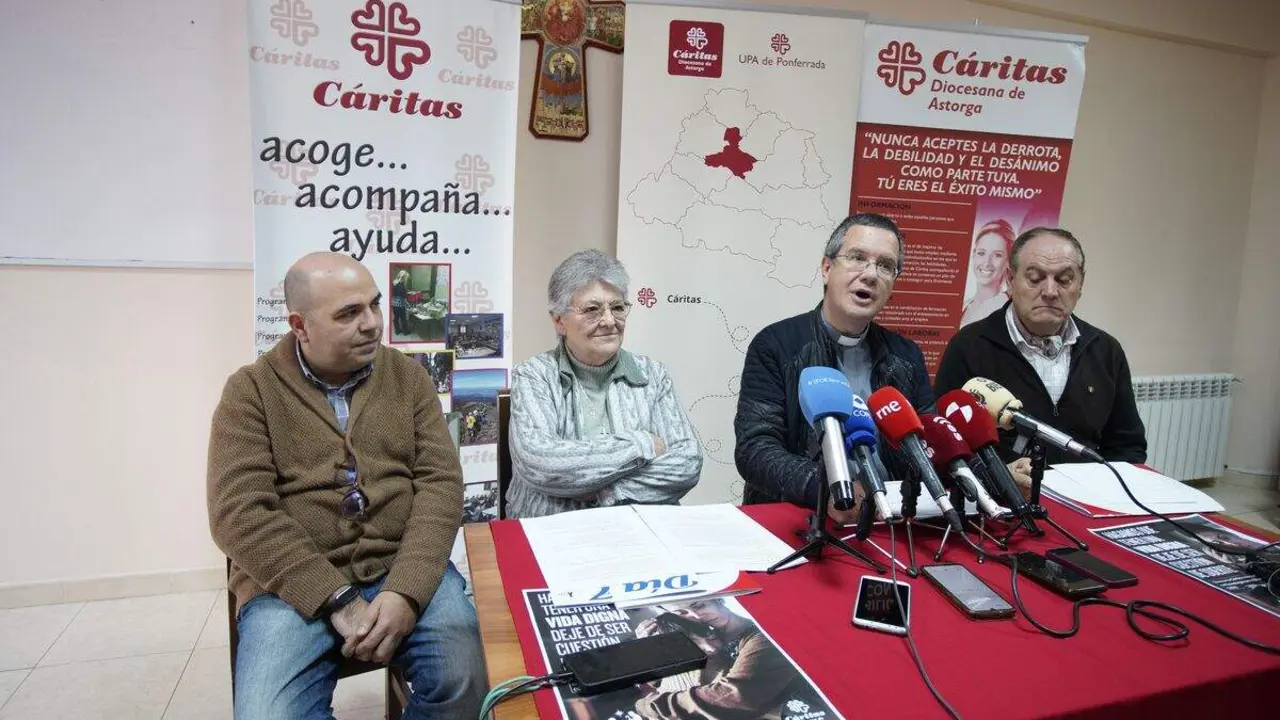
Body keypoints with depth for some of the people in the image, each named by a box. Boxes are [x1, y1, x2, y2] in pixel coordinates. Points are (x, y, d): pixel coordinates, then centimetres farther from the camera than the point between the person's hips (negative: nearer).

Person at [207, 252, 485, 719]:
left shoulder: (409, 378, 7)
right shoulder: (251, 390, 1)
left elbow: (441, 483, -2)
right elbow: (239, 513, -9)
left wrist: (406, 591, -17)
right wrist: (338, 599, -17)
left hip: (407, 569, 2)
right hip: (293, 584, -1)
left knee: (464, 680, -21)